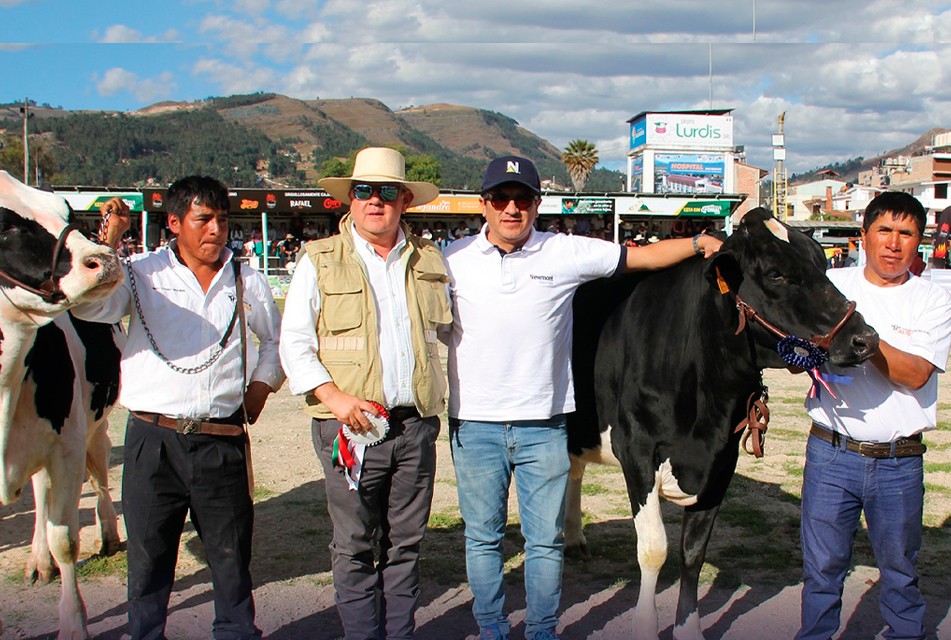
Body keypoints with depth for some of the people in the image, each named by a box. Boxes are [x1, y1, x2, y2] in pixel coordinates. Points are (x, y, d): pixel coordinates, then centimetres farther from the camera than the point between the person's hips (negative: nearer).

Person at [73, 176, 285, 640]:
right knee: (148, 555, 8)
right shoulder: (142, 274, 2)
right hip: (153, 440, -1)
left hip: (223, 441, 2)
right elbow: (89, 306, -14)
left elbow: (279, 338, 26)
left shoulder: (247, 283, 10)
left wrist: (262, 383, 12)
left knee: (232, 553, 10)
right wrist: (110, 237, -15)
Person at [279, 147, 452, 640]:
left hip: (417, 425, 3)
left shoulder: (429, 261, 10)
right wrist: (335, 396, -14)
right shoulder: (319, 261, 1)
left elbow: (447, 327, 24)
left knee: (406, 543, 10)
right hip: (349, 427, -3)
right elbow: (294, 344, -1)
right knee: (355, 547, 3)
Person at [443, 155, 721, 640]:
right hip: (474, 426, 1)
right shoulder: (454, 260, 1)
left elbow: (644, 256, 4)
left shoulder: (566, 253, -1)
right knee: (482, 537, 12)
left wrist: (699, 243, -6)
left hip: (544, 426, 0)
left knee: (545, 540, 9)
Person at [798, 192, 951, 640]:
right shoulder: (832, 286, 4)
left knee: (901, 571, 14)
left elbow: (915, 374, -14)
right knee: (822, 567, 8)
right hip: (830, 453, 1)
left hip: (899, 464, 0)